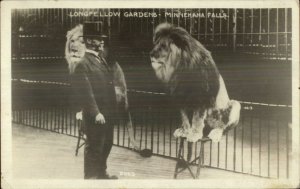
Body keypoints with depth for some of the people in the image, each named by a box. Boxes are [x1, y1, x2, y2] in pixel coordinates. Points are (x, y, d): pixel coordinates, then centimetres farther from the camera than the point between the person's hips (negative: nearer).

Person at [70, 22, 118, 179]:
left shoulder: (102, 60, 14)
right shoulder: (83, 64, -13)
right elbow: (86, 92, -19)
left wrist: (113, 110, 12)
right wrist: (95, 113, -23)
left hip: (108, 114, 9)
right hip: (95, 117, -9)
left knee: (106, 145, 19)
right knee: (94, 148, 2)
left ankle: (101, 173, 35)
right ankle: (90, 177, 15)